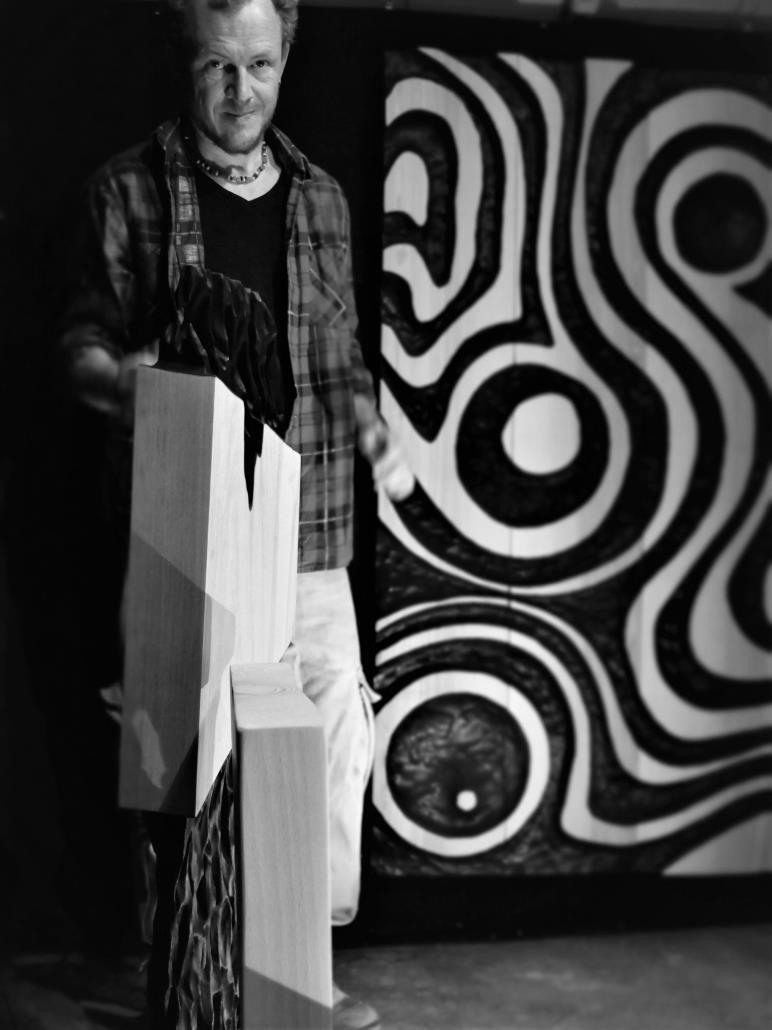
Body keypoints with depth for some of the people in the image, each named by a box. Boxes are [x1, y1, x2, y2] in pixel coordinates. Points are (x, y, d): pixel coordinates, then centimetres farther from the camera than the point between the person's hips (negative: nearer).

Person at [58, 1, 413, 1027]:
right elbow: (82, 341, 1)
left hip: (305, 523, 4)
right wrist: (119, 378, -20)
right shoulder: (129, 188, 1)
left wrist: (372, 429, 2)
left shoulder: (319, 197, 12)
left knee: (339, 731, 3)